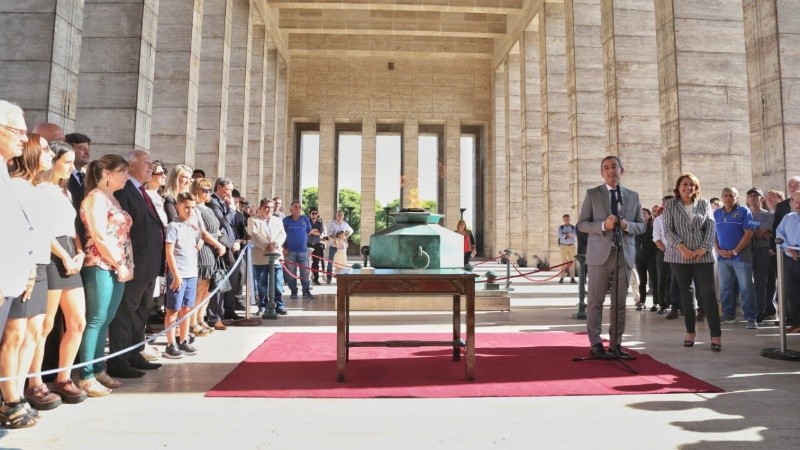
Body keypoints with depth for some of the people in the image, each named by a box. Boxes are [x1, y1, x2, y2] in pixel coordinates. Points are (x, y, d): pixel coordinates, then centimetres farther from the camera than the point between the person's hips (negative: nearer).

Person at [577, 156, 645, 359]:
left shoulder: (633, 196, 13)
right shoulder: (592, 194, 4)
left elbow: (641, 225, 13)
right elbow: (581, 224, 0)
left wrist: (627, 225, -9)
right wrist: (603, 225, -17)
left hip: (624, 255, 3)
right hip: (600, 255, -3)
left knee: (620, 303, 7)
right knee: (595, 301, 0)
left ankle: (615, 344, 16)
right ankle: (595, 344, 8)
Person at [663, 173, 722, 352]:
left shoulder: (704, 204, 9)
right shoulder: (670, 205, 6)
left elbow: (711, 228, 4)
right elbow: (668, 229, -2)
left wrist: (704, 248, -10)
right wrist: (681, 247, -15)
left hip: (702, 255, 0)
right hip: (679, 255, 0)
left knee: (708, 293, -6)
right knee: (685, 293, 6)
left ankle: (716, 335, -3)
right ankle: (690, 331, 14)